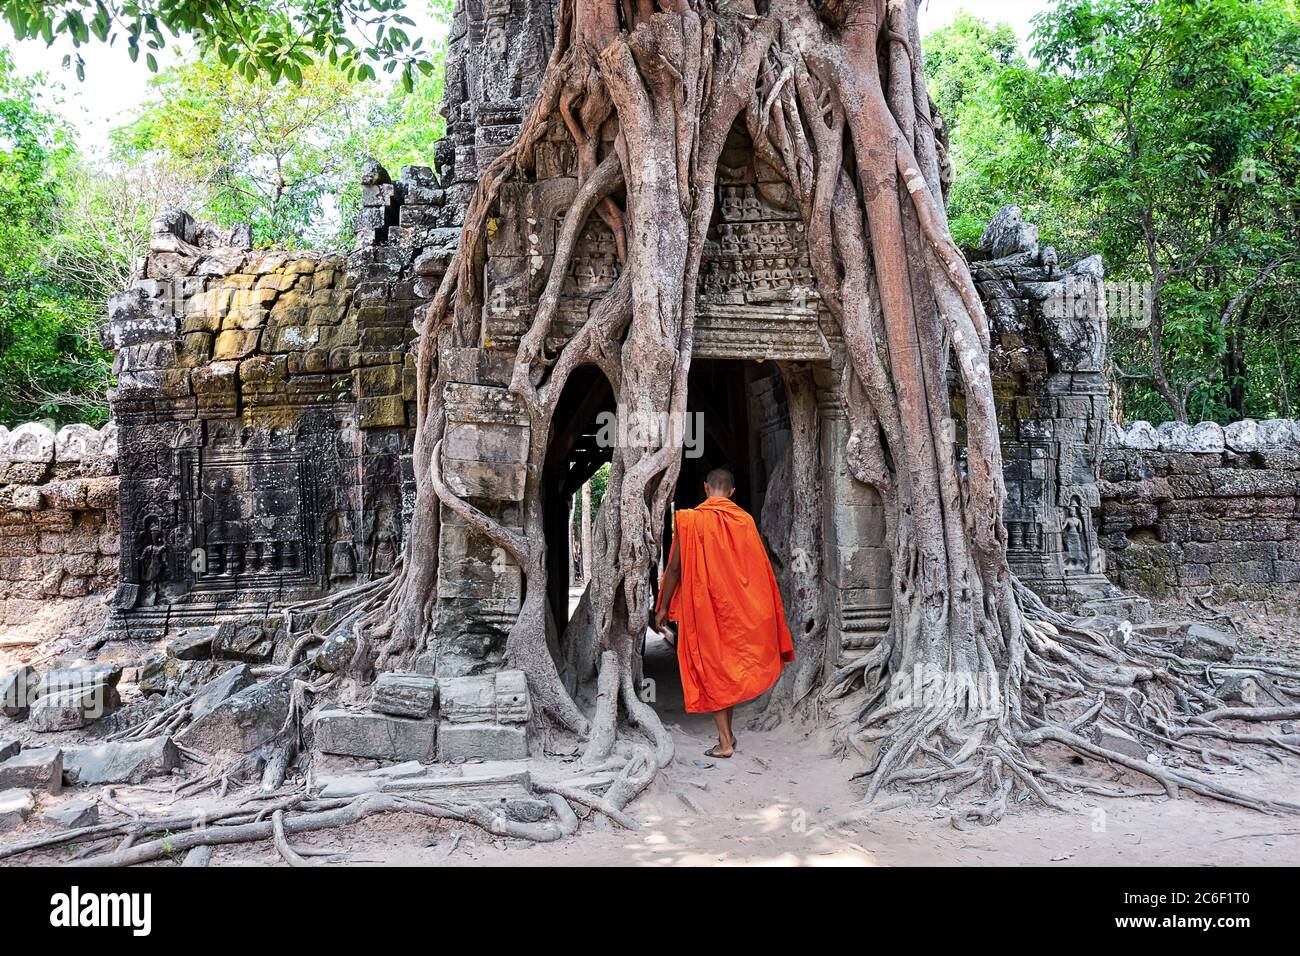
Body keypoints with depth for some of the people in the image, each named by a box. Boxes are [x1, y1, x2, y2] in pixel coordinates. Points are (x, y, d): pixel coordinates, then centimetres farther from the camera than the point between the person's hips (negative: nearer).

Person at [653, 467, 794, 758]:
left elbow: (675, 567, -9)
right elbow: (760, 567, 2)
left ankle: (725, 741, 6)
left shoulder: (688, 519, -9)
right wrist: (768, 611, 13)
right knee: (731, 664, 16)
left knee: (711, 668, 6)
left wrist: (663, 608, -1)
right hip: (738, 606, 3)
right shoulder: (745, 520, -2)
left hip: (702, 605, -3)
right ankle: (728, 733, 22)